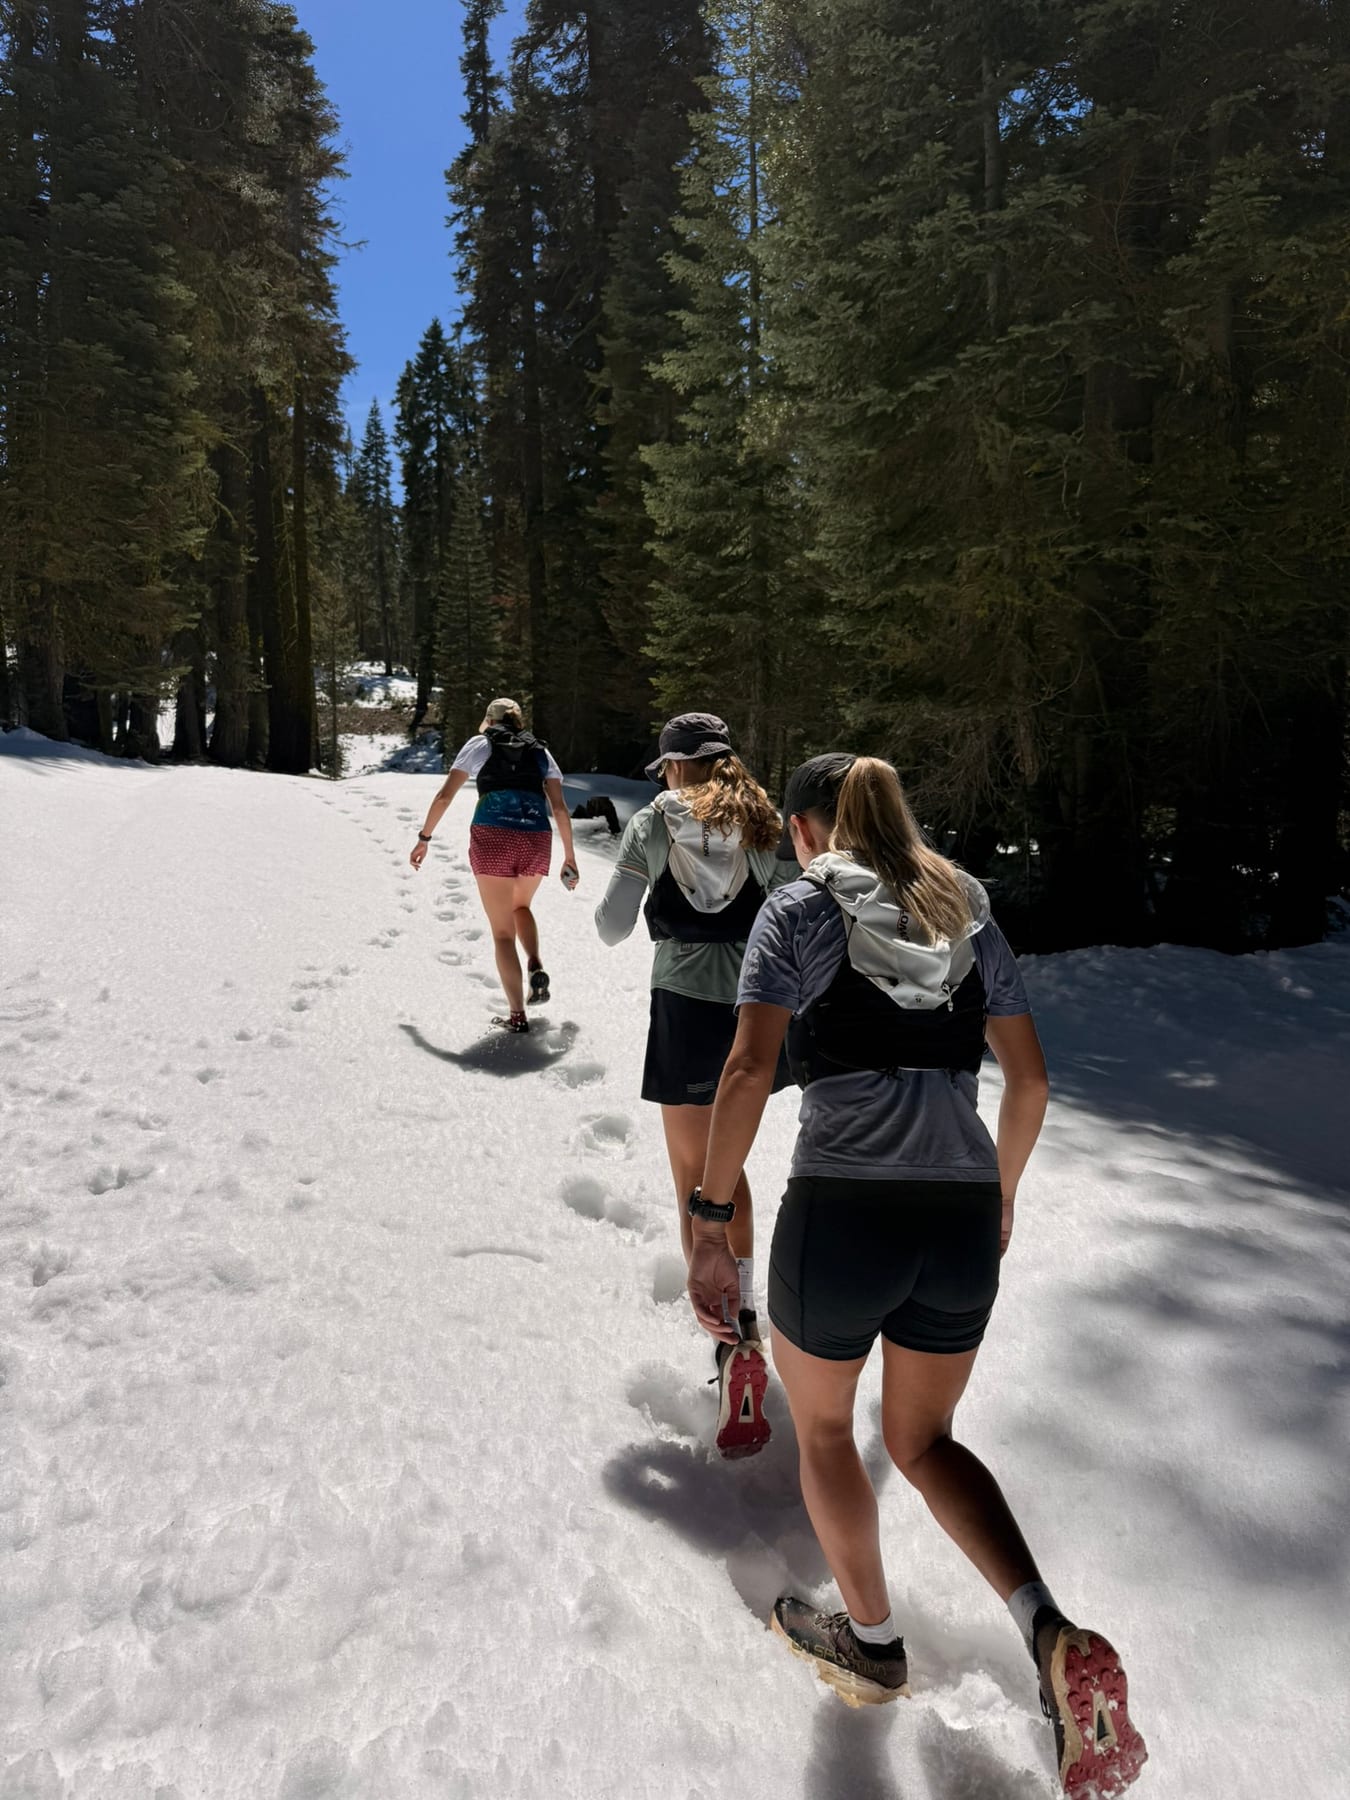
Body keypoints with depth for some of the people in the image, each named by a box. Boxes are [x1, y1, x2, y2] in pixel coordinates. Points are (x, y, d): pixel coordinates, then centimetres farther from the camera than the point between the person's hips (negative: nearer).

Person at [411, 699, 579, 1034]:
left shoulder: (480, 744, 16)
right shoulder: (540, 751, 22)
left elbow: (445, 795, 11)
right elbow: (559, 808, 15)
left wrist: (424, 837, 18)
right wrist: (569, 855, 19)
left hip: (492, 838, -3)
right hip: (537, 841, 3)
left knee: (502, 930, 6)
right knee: (521, 907, 30)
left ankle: (518, 1015, 3)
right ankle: (536, 967, 6)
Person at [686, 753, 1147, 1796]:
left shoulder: (799, 909, 0)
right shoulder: (967, 912, 13)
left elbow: (749, 1071, -12)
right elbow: (1030, 1079, 14)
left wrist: (713, 1223, -7)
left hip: (841, 1211, -4)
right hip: (962, 1222, 5)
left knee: (821, 1423, 24)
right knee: (923, 1441, 25)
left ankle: (874, 1643, 39)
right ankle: (1056, 1636, 6)